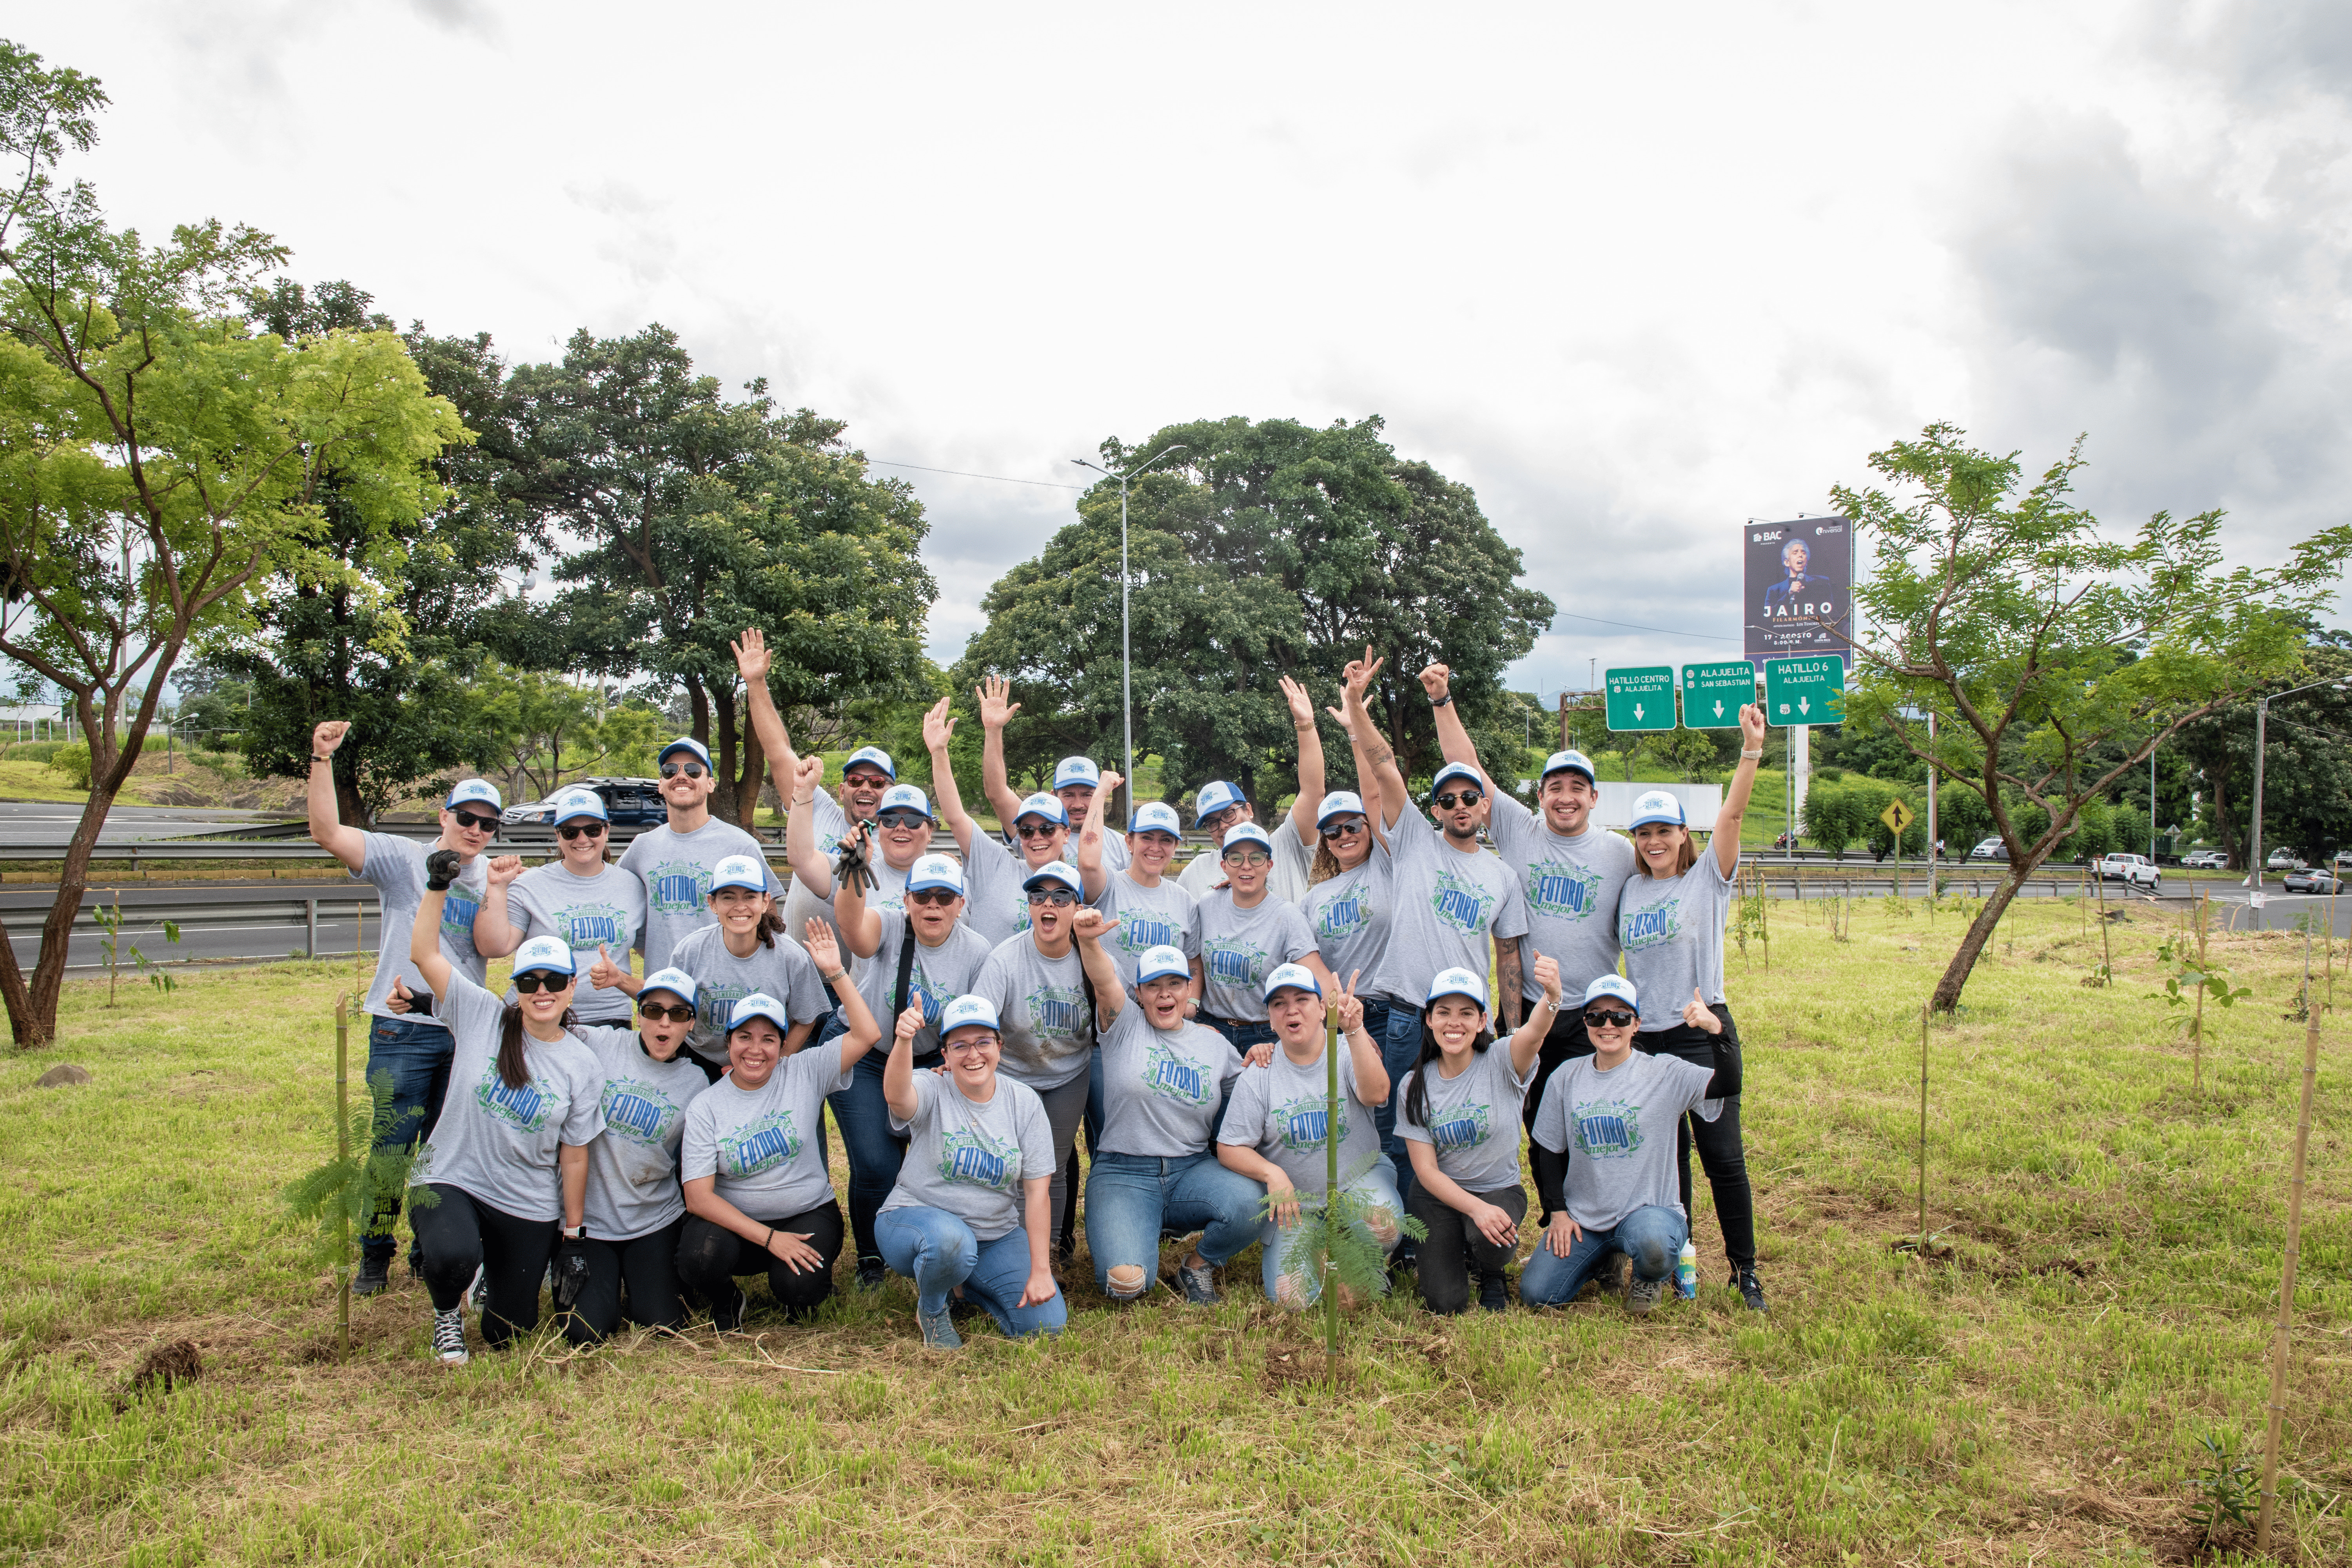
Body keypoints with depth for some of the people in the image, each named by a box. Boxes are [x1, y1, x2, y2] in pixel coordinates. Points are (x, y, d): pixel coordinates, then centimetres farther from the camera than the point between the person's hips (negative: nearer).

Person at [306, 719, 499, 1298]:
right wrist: (322, 759, -22)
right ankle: (375, 1257, 17)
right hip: (402, 1031, -3)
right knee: (390, 1146, 1)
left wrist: (500, 889, -13)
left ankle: (431, 1255, 25)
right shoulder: (402, 859, -2)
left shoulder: (493, 878, 9)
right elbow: (327, 831, -14)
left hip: (466, 1033, 3)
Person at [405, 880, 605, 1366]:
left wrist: (575, 1237, 0)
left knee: (507, 1335, 9)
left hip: (527, 1207, 2)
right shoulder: (483, 1017, -6)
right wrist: (437, 886, -22)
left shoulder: (582, 1067, -4)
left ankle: (496, 1280, 47)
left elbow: (574, 1157, 0)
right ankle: (448, 1312, 3)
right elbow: (424, 954, -13)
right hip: (451, 1180, -2)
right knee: (454, 1257, -36)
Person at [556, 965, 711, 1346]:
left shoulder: (696, 1083, 1)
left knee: (661, 1325, -6)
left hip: (655, 1219, 2)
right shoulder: (597, 1044, -6)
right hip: (588, 1215, -1)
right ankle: (605, 1278, 23)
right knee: (585, 1332, -9)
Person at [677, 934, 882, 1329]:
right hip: (736, 1222, 0)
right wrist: (768, 1237, -21)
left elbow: (867, 1034, -13)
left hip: (808, 1214, 0)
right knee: (699, 1259, -31)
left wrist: (835, 972, -19)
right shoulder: (706, 1107, -5)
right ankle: (726, 1301, 6)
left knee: (799, 1286, -29)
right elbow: (698, 1197, -11)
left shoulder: (804, 1073, -3)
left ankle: (801, 1297, 12)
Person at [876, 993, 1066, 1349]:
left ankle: (964, 1284, 17)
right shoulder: (931, 1090, -11)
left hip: (996, 1236, 4)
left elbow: (1037, 1192, -5)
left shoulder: (1025, 1102, -3)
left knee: (1048, 1324, -12)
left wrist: (1040, 1271, -11)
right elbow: (897, 1097, -38)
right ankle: (931, 1308, -3)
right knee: (951, 1239, -39)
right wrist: (904, 1040, -58)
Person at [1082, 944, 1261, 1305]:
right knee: (1126, 1281, -26)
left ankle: (1198, 1264, 3)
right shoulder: (1126, 1025, 1)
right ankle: (1133, 1241, 13)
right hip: (1123, 1173, -3)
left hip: (1193, 1169, 3)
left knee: (1251, 1204, -30)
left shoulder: (1213, 1043, 12)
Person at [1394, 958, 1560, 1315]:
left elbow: (1535, 1032, -38)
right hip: (1438, 1194, 1)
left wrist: (1552, 997, -62)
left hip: (1499, 1189, -1)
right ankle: (1450, 1247, 20)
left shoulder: (1502, 1065, -13)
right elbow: (1426, 1169, -9)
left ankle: (1491, 1273, 4)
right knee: (1444, 1304, -15)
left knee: (1488, 1241, -35)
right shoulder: (1414, 1087, -7)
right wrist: (1476, 1208, -27)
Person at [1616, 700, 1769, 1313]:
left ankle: (1744, 1269, 9)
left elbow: (1731, 813, -16)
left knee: (1722, 1155, -3)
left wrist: (1750, 753, -28)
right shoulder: (1631, 890, 10)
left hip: (1704, 1036, -4)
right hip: (1647, 1037, 4)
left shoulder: (1707, 878, -2)